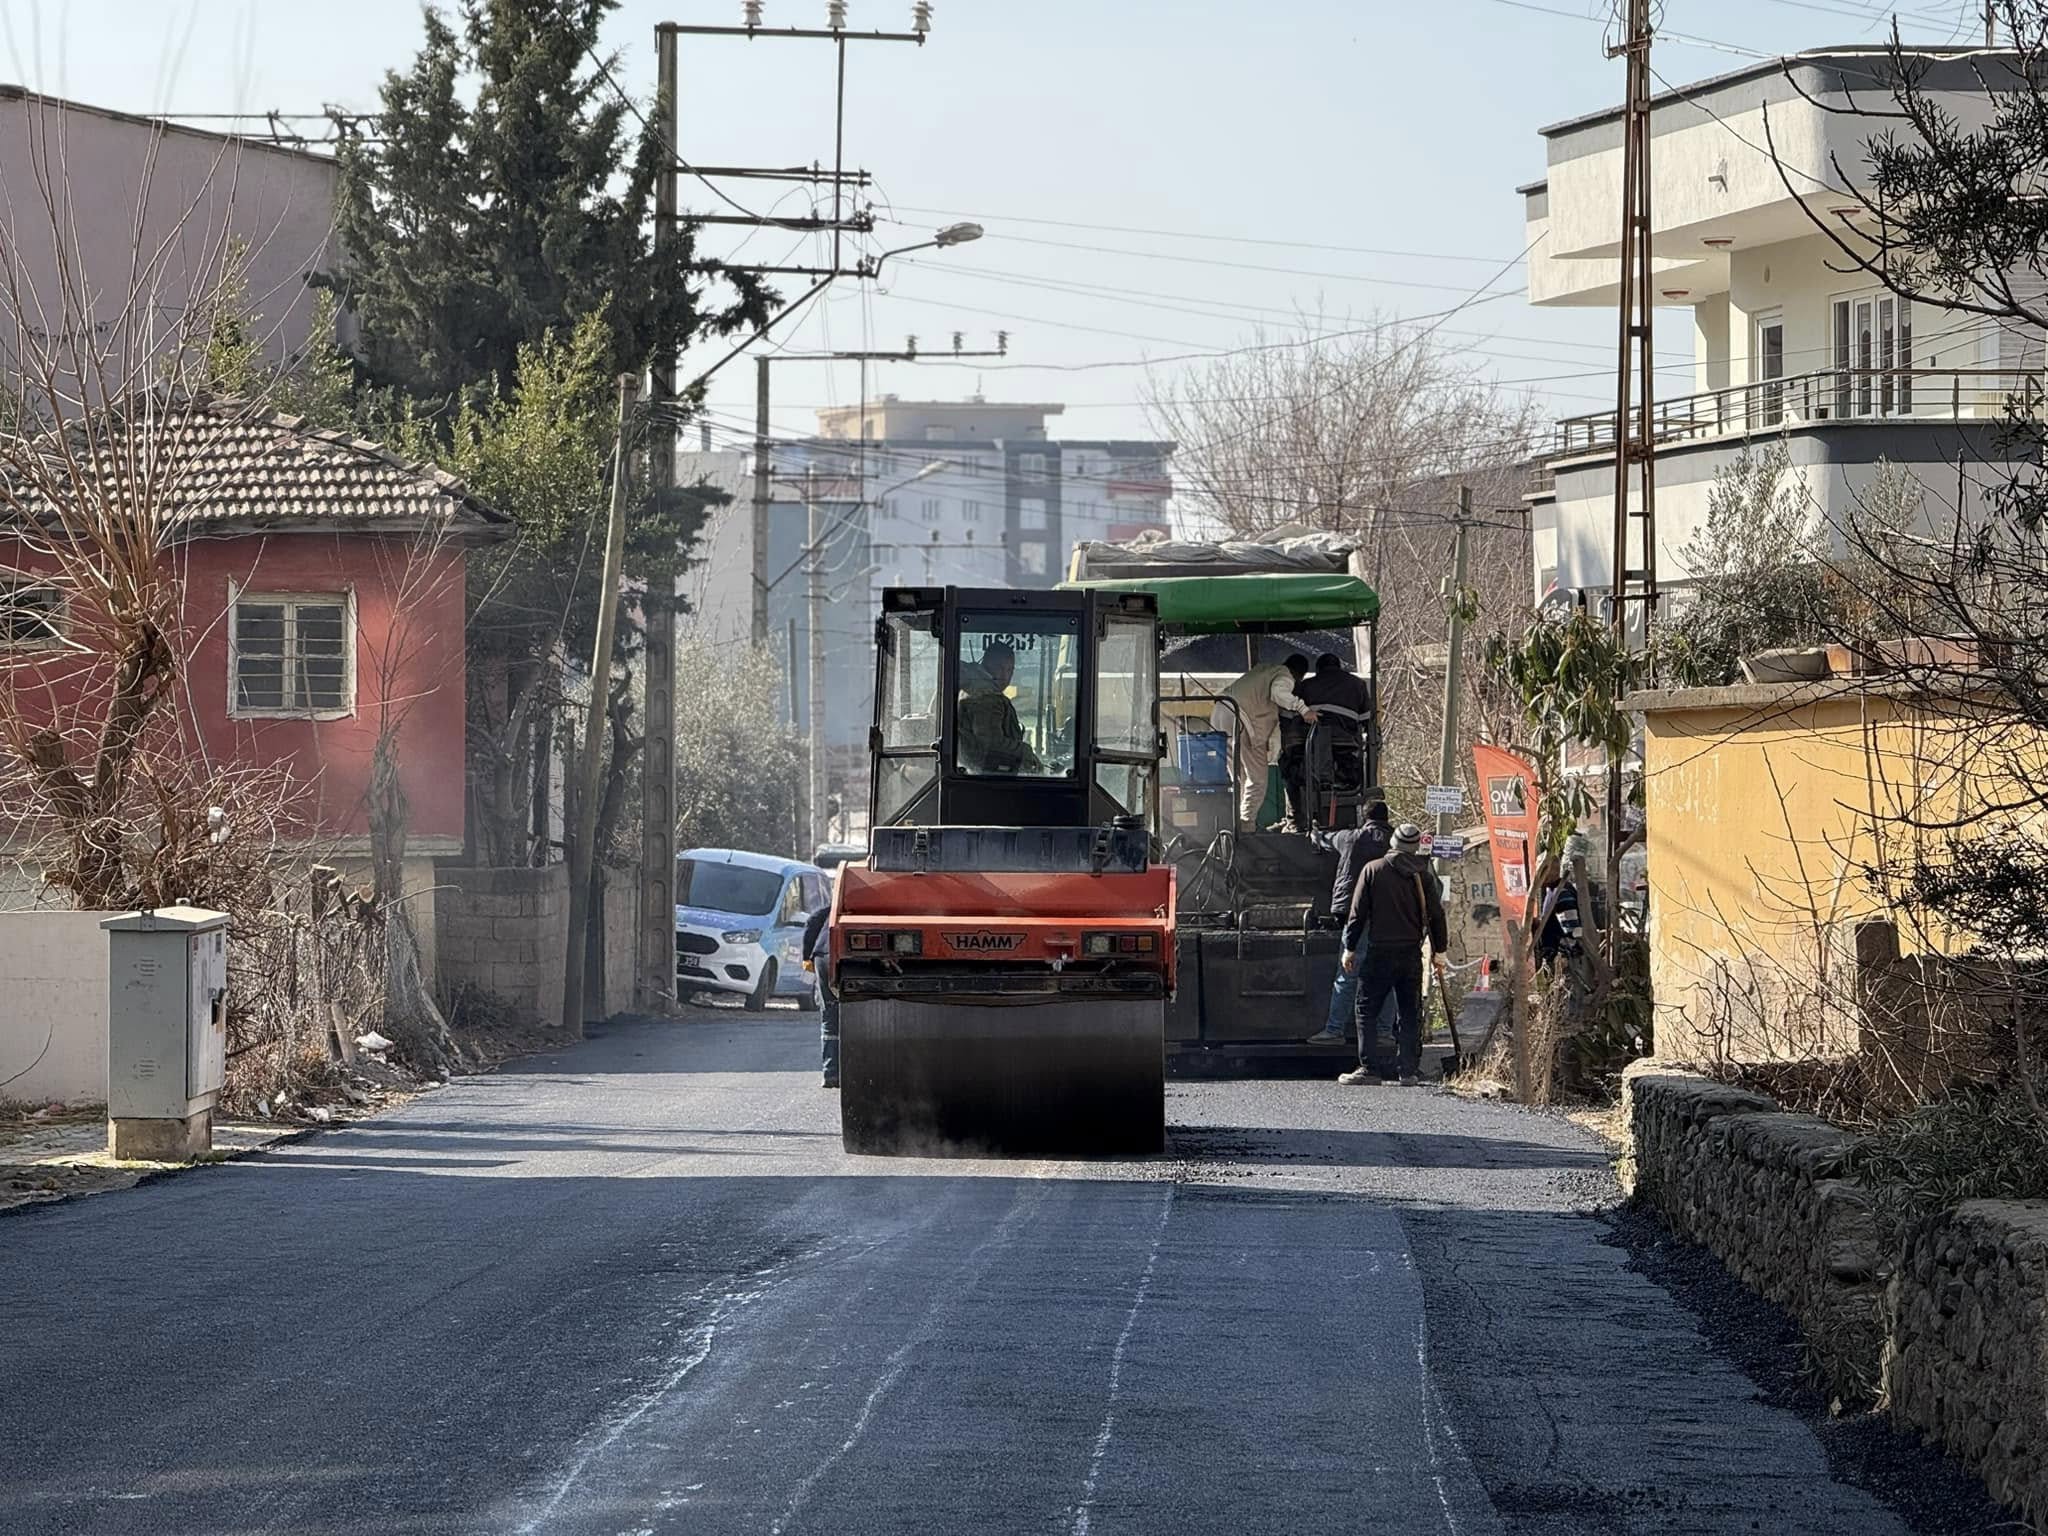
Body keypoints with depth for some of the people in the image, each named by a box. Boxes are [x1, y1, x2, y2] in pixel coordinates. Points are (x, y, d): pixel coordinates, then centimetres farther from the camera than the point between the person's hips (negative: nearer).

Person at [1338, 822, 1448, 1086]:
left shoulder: (1372, 870, -2)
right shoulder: (1422, 875, 3)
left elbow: (1358, 912, -2)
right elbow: (1435, 914, 5)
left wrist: (1350, 948, 5)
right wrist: (1439, 947, 17)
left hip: (1379, 952, -2)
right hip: (1411, 953, 2)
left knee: (1367, 1012, 4)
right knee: (1409, 1014, 8)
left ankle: (1370, 1068, -3)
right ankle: (1408, 1070, 4)